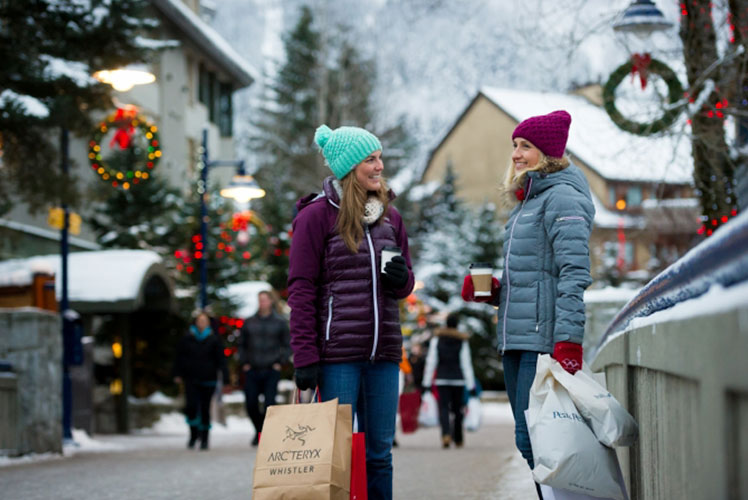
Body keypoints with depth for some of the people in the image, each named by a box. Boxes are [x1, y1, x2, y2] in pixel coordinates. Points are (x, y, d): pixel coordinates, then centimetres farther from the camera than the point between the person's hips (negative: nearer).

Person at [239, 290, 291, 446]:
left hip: (271, 370, -2)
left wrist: (280, 362, -3)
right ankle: (259, 430, 22)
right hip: (252, 371, 2)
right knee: (251, 404, -1)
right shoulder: (249, 322, 9)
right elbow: (242, 345, 18)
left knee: (270, 404, -11)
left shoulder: (280, 322, 4)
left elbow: (287, 345, 9)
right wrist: (244, 362, 7)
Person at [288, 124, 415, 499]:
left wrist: (401, 278, -4)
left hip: (383, 352, 5)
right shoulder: (317, 214, -2)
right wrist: (305, 356, -12)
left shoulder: (390, 216, 14)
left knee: (380, 453, 7)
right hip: (338, 352, -5)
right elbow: (301, 289, -5)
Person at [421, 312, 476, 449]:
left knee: (443, 407, -4)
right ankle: (458, 439, 19)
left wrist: (427, 383, 2)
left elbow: (431, 362, 0)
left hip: (441, 379, 0)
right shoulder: (463, 341, -2)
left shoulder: (437, 338, 1)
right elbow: (466, 364, -4)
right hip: (458, 379, 0)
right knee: (457, 409, 11)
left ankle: (446, 434, -28)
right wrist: (471, 385, -1)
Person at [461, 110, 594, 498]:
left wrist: (568, 341, -24)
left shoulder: (561, 198, -8)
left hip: (544, 339, -10)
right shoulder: (526, 201, 21)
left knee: (532, 439, -13)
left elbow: (574, 274, -17)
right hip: (517, 339, 10)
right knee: (528, 440, 11)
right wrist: (489, 290, 8)